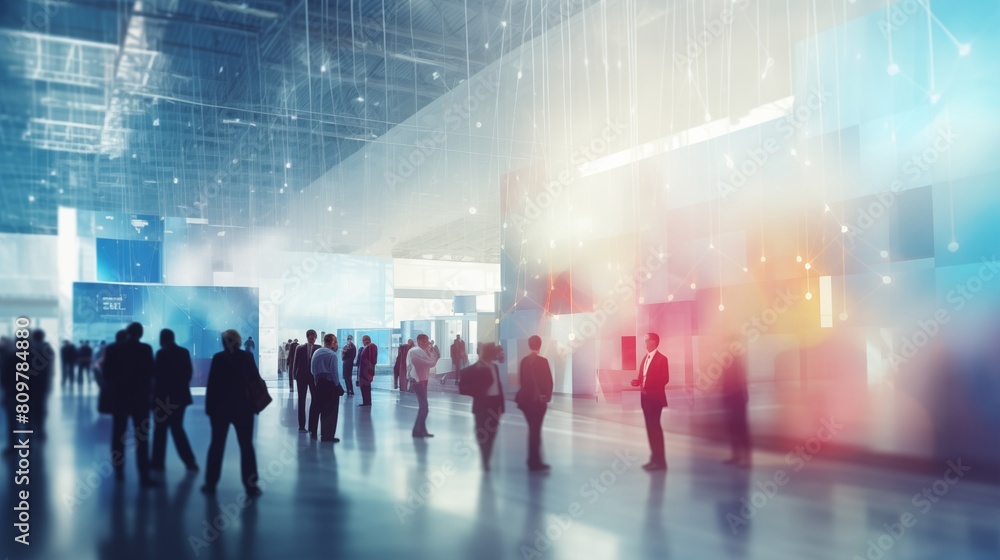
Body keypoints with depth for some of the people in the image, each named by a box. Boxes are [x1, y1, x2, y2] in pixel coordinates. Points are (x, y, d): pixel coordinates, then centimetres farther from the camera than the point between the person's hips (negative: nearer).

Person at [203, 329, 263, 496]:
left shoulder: (218, 358, -5)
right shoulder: (247, 357, -3)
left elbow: (211, 384, -6)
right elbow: (256, 380, -3)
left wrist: (209, 406, -1)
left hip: (220, 407, 0)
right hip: (243, 407, 0)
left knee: (217, 445, 11)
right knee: (246, 446, 5)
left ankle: (210, 484, 14)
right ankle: (251, 486, 2)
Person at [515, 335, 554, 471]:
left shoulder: (524, 360, 4)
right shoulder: (542, 361, -12)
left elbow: (522, 379, 6)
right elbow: (548, 381, -12)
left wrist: (527, 393, 12)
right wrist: (547, 397, -2)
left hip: (526, 399, 5)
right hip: (538, 399, -5)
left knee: (533, 429, 15)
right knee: (536, 429, 0)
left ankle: (534, 460, 19)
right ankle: (535, 461, 3)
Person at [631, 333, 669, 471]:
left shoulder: (661, 359, -8)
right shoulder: (645, 358, 15)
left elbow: (665, 379, -15)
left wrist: (648, 384, -26)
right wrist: (638, 382, -3)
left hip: (655, 397, -7)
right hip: (645, 396, 7)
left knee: (655, 427, -7)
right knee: (650, 427, 10)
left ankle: (660, 461, -1)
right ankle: (654, 458, 16)